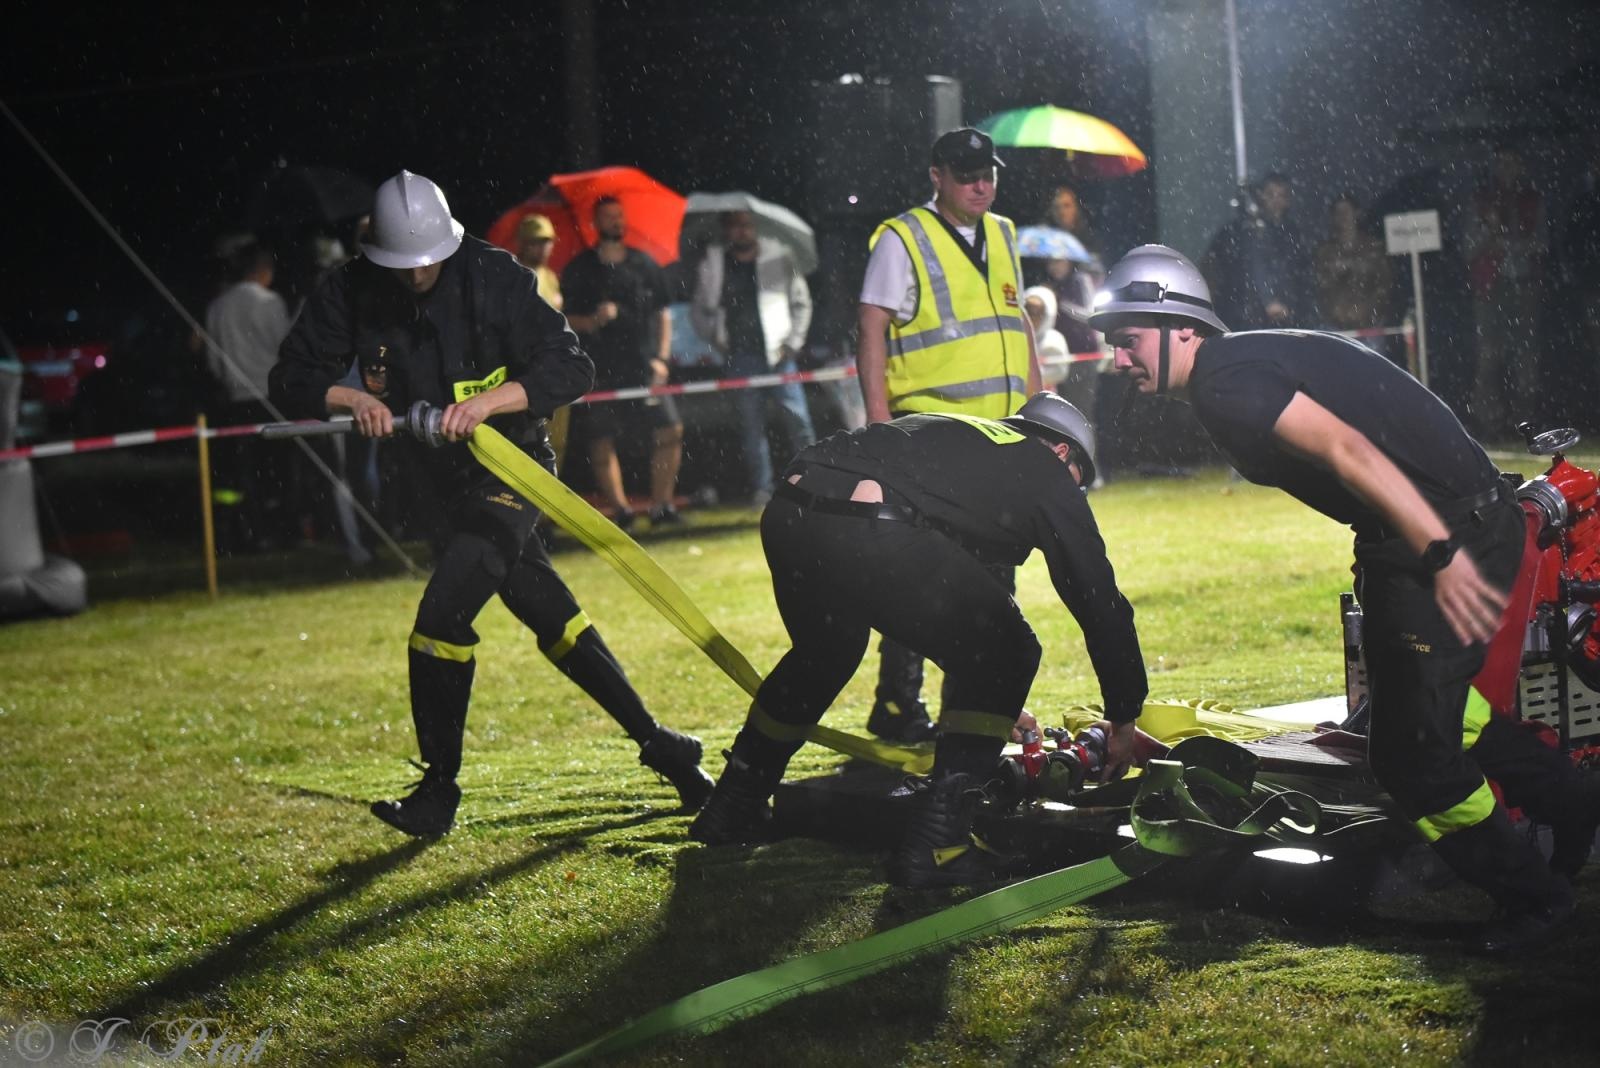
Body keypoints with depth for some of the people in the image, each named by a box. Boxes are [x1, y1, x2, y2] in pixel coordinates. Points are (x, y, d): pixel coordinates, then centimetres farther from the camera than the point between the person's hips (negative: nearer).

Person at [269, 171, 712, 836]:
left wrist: (489, 400, -31)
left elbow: (572, 368, -17)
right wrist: (349, 397, -23)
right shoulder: (353, 293, -5)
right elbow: (290, 381, -3)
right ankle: (654, 741, 22)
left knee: (442, 615, -17)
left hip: (509, 472, -5)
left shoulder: (493, 277, -15)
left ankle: (438, 791, -4)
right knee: (553, 619, 10)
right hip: (442, 480, 5)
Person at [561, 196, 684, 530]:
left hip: (643, 365, 2)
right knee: (601, 441, -2)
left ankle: (661, 505, 1)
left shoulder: (645, 264, 11)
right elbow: (565, 319, 3)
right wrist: (593, 320, -16)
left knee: (670, 430, -7)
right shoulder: (580, 269, 4)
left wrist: (661, 357, 3)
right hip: (600, 368, -1)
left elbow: (663, 314, 13)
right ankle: (619, 509, 7)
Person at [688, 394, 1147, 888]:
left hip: (787, 514, 8)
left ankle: (731, 809, 45)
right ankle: (936, 840, 4)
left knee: (823, 654, 35)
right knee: (1005, 655, 11)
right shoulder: (1045, 474, 21)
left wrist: (991, 704, 56)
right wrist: (1123, 718, 34)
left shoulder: (955, 435, 40)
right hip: (874, 533, -8)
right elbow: (1100, 599, 22)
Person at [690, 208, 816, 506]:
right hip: (741, 356, 1)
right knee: (751, 425, 1)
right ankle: (761, 489, 5)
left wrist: (793, 341, 0)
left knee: (797, 420, -6)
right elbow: (699, 311, 15)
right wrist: (717, 340, 3)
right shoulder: (712, 265, 6)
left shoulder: (779, 258, 3)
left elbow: (801, 302, 9)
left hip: (777, 354, -1)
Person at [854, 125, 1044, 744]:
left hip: (1002, 431, 7)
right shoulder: (902, 240, -4)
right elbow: (870, 332, -8)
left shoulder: (1002, 236, 16)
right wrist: (880, 422, -16)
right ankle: (897, 705, -3)